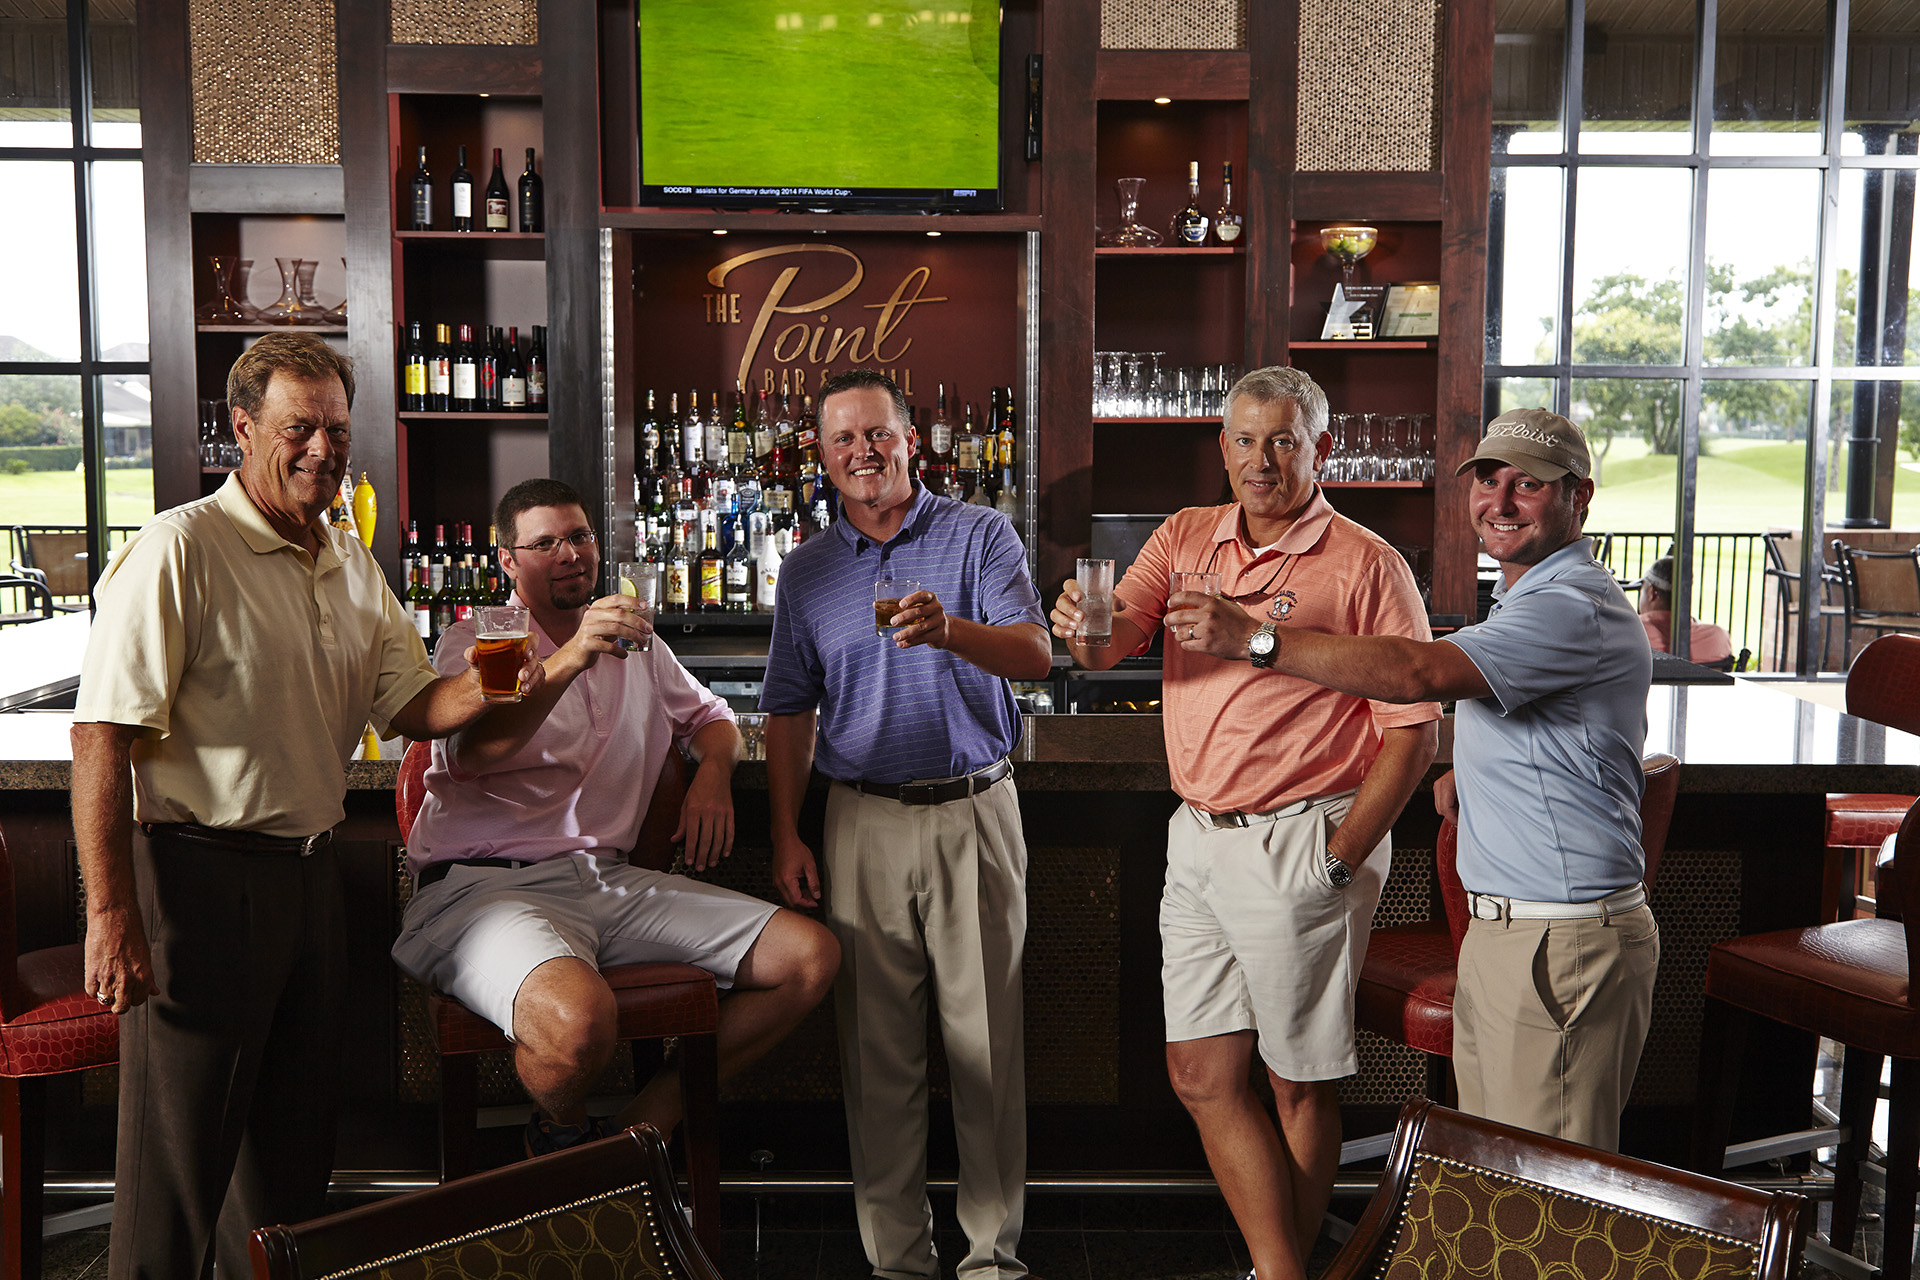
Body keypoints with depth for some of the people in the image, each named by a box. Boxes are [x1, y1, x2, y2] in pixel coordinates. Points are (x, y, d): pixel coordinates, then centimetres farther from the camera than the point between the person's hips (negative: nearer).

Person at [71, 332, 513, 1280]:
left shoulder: (351, 563, 11)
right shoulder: (180, 550, -12)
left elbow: (413, 707, 12)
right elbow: (103, 737, -17)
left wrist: (488, 688, -10)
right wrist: (112, 915, -21)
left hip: (309, 873, 7)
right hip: (199, 874, -7)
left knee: (293, 1144, 18)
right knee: (179, 1156, 3)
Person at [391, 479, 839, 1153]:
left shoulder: (635, 643, 21)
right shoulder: (474, 642, 3)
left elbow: (710, 717, 34)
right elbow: (468, 754, -18)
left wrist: (712, 774, 9)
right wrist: (569, 660, -31)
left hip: (607, 882, 6)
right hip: (490, 886, -6)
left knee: (812, 956, -7)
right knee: (578, 1019, -39)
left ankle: (643, 1125, -1)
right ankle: (560, 1135, 0)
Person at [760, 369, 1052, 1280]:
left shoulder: (981, 536, 2)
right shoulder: (806, 570, 11)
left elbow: (1036, 654, -11)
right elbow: (789, 711, 14)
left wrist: (949, 630, -30)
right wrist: (786, 839, 7)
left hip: (974, 813, -2)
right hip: (863, 822, 2)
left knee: (987, 1040, 1)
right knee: (877, 1048, 5)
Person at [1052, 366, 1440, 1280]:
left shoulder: (1365, 564, -7)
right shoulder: (1185, 537, 9)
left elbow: (1413, 730, -9)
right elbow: (1106, 645, -3)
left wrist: (1338, 860, -15)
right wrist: (1082, 626, -27)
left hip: (1302, 841, -6)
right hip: (1197, 835, 6)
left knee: (1297, 1081, 7)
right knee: (1201, 1074, 8)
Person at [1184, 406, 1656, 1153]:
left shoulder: (1576, 607, -18)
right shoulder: (1526, 598, 18)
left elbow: (1417, 673, -32)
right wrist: (1469, 772, 11)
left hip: (1562, 943, -10)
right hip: (1503, 926, 10)